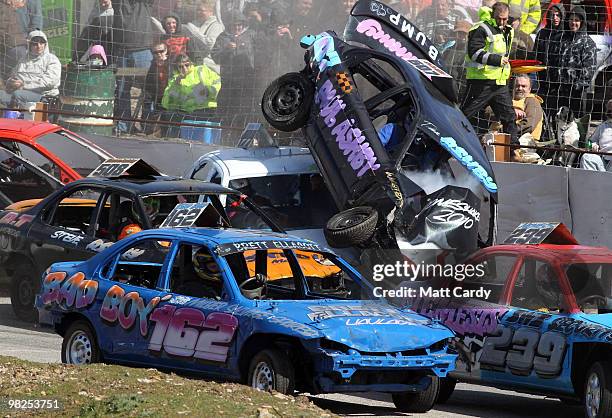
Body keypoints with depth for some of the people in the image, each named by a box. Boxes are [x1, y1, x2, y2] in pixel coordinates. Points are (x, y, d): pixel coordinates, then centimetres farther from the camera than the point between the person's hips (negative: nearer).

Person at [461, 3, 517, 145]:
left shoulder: (507, 32, 16)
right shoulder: (481, 30, -11)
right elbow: (474, 52, -21)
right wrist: (496, 59, -27)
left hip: (500, 83, 8)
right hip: (481, 81, -8)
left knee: (508, 115, 9)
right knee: (464, 113, -5)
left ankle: (513, 145, 17)